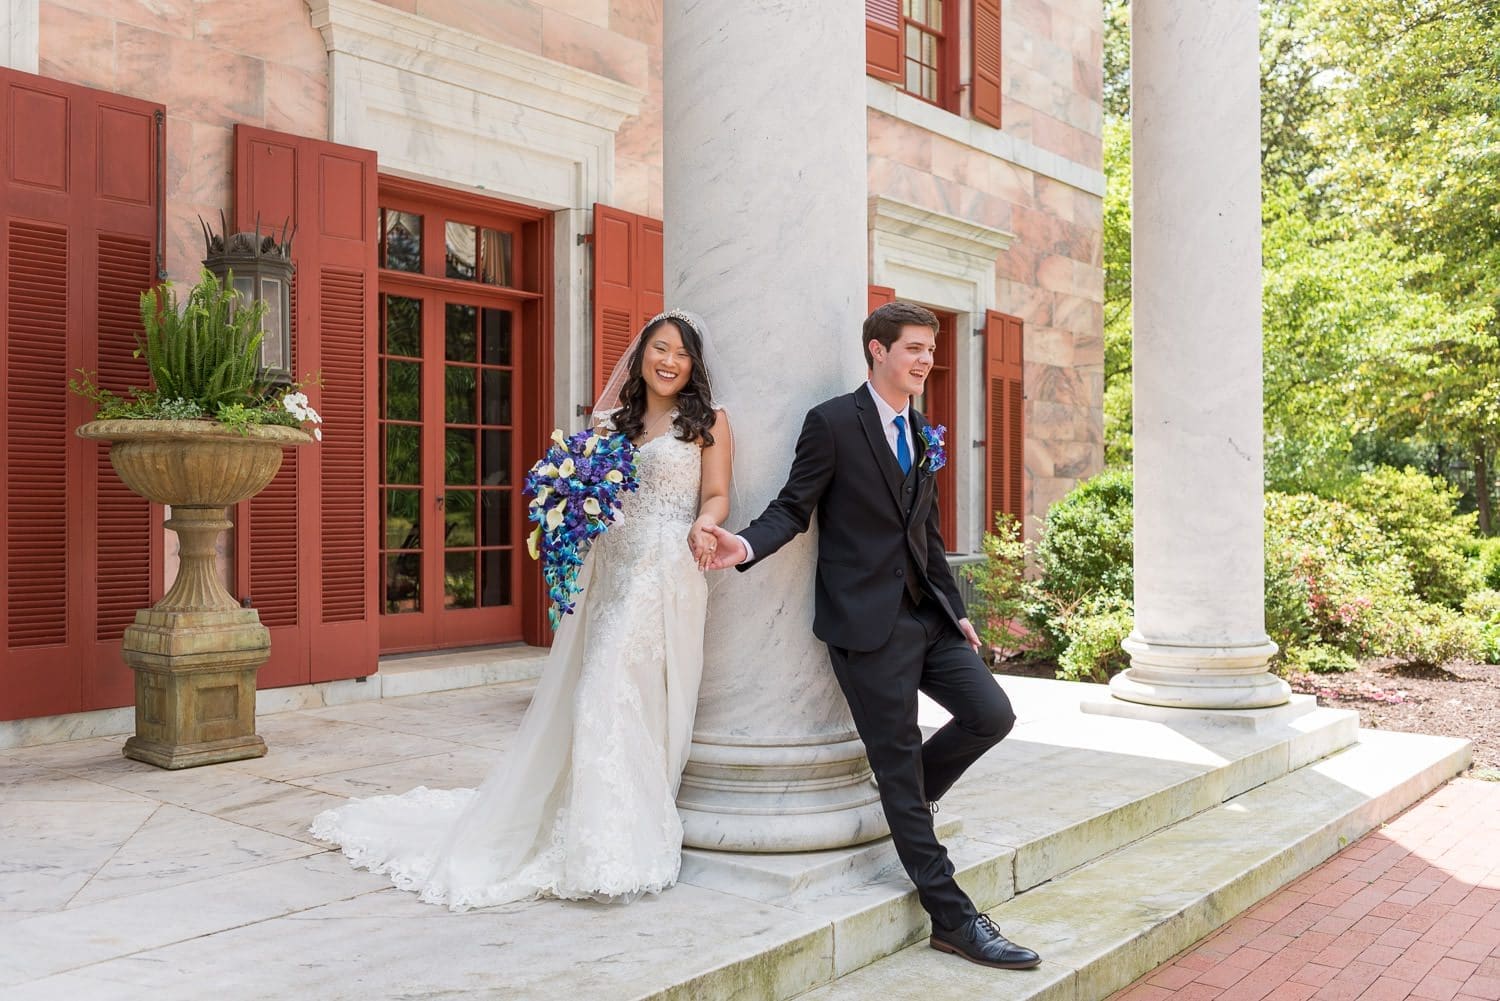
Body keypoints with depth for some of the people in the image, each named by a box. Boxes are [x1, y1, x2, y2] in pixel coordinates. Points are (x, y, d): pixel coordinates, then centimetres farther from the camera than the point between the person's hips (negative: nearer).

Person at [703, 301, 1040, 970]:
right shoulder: (833, 423, -6)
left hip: (928, 614, 7)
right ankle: (953, 919, 7)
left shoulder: (923, 435, 16)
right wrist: (748, 546, -27)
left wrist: (956, 609, 18)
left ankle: (910, 793, 24)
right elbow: (793, 508, -8)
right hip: (868, 621, -7)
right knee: (898, 766, -1)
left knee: (991, 715, -3)